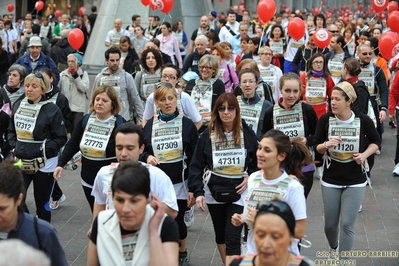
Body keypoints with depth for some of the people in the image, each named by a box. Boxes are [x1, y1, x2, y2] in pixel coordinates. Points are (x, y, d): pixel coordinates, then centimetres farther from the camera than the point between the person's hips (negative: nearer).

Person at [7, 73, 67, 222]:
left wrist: (43, 150, -17)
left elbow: (61, 138, -9)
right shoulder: (18, 106, 5)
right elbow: (11, 131, 18)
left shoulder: (52, 110, -11)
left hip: (44, 164, -4)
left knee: (42, 203, 9)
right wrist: (14, 146, 2)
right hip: (21, 162, 4)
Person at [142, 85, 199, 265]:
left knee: (177, 223, 4)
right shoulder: (150, 125, 4)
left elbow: (194, 158, -2)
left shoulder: (187, 124, -3)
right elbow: (140, 151, 12)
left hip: (179, 183, -2)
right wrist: (147, 157, -12)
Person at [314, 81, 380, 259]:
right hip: (330, 181, 2)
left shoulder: (363, 120, -11)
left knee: (347, 225, -6)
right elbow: (316, 147, 0)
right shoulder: (325, 119, -10)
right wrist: (326, 145, -22)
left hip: (355, 182, -1)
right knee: (330, 224, 13)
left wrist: (364, 154, -12)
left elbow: (376, 142, 6)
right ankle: (333, 247, 46)